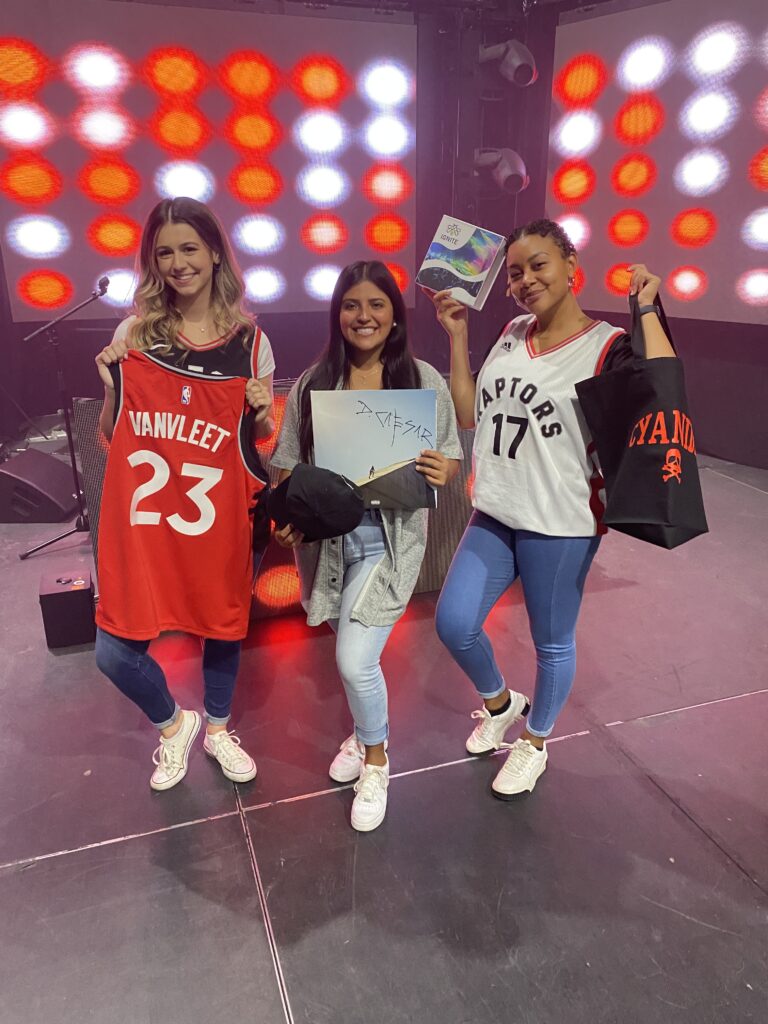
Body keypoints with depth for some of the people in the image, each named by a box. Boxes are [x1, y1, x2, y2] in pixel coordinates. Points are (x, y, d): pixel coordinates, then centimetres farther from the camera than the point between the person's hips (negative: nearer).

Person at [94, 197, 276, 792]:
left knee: (223, 624, 15)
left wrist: (262, 414, -11)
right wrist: (113, 386, -12)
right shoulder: (135, 333, 1)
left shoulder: (250, 340, 1)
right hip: (143, 511, 0)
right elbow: (112, 436, 5)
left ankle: (217, 729, 44)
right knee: (116, 651, -2)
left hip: (220, 511, 0)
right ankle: (173, 723, 31)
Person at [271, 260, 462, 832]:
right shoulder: (313, 383, 2)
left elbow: (450, 461, 1)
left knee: (356, 660, -10)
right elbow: (290, 464, 5)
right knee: (352, 652, 17)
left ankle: (375, 756, 22)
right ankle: (365, 730, 49)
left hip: (390, 535, -3)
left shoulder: (423, 381, -4)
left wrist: (444, 472, -22)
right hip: (326, 535, 3)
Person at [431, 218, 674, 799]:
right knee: (454, 623, 5)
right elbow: (469, 414, 7)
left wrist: (645, 309, -23)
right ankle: (500, 704, 35)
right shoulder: (513, 335, 6)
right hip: (494, 513, 5)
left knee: (552, 642, 11)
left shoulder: (606, 346, -11)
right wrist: (457, 335, 4)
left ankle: (535, 742, 38)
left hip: (561, 523, -5)